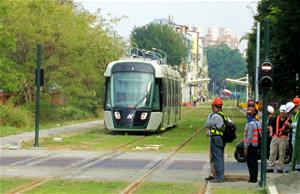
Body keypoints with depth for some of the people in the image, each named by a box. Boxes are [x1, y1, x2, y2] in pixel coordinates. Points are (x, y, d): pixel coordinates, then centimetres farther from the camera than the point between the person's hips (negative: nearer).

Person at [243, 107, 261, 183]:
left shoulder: (250, 124, -16)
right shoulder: (258, 123, 12)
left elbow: (249, 137, -19)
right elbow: (260, 135, 15)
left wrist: (245, 147, -16)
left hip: (251, 146, -9)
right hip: (256, 145, 9)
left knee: (251, 163, -4)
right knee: (255, 162, 12)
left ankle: (252, 178, -4)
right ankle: (254, 178, 16)